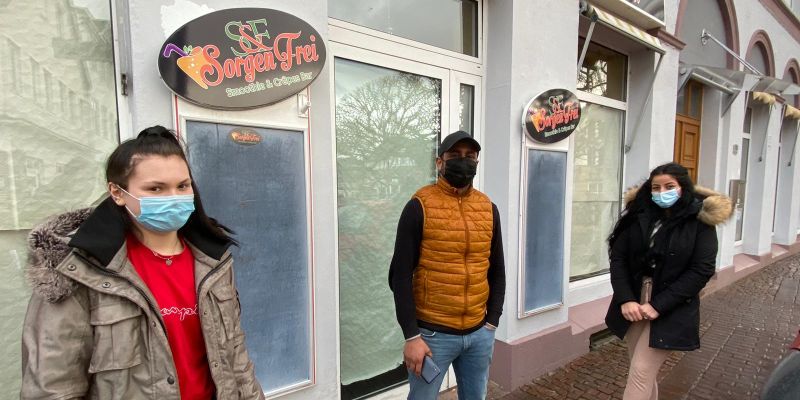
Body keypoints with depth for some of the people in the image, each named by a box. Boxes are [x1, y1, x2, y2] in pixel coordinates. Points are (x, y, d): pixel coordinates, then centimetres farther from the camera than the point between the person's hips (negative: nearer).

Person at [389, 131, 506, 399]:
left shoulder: (489, 209, 4)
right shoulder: (419, 207, -10)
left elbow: (497, 272, 10)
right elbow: (400, 276, -11)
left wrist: (491, 324, 6)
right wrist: (411, 336, -13)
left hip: (479, 334, 5)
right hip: (433, 334, -4)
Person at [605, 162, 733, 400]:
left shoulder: (700, 220, -6)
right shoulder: (638, 215, 1)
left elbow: (702, 270, -10)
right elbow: (618, 256, -1)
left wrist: (658, 305, -16)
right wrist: (625, 299, -12)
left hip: (671, 312, -3)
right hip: (633, 306, 3)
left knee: (640, 374, -2)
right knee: (645, 372, 16)